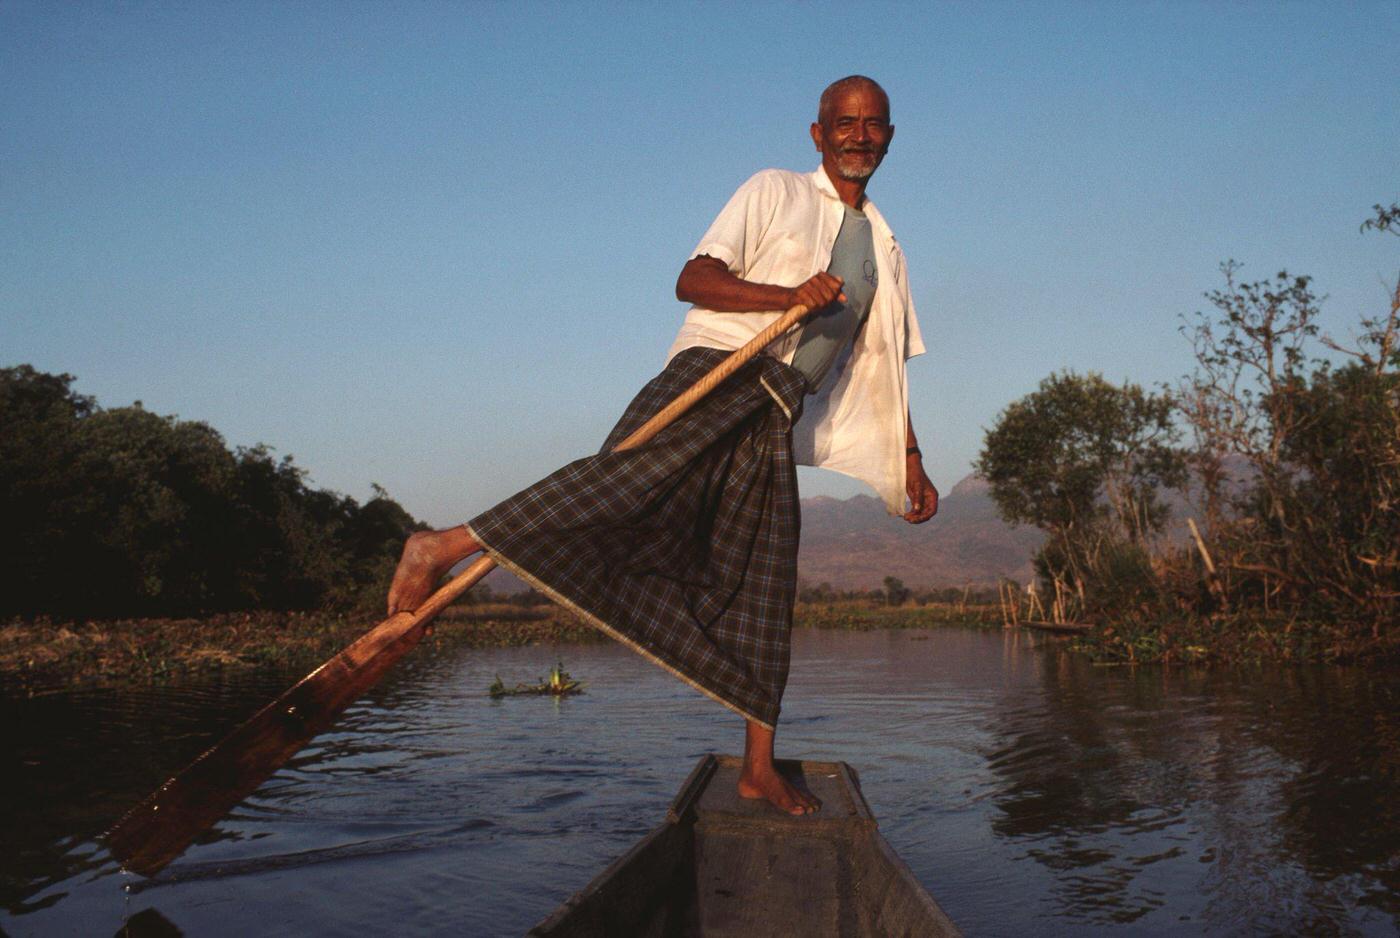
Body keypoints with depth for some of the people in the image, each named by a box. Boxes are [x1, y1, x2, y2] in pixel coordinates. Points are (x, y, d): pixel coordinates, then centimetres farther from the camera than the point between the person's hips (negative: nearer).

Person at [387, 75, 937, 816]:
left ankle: (758, 768, 7)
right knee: (632, 474, -32)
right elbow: (692, 280, -3)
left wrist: (911, 463, 23)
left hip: (774, 418, 5)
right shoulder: (774, 192, 9)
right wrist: (784, 294, -18)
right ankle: (445, 547, -33)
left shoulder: (884, 248, 26)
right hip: (717, 364, -5)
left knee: (764, 587, 1)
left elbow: (884, 368, 29)